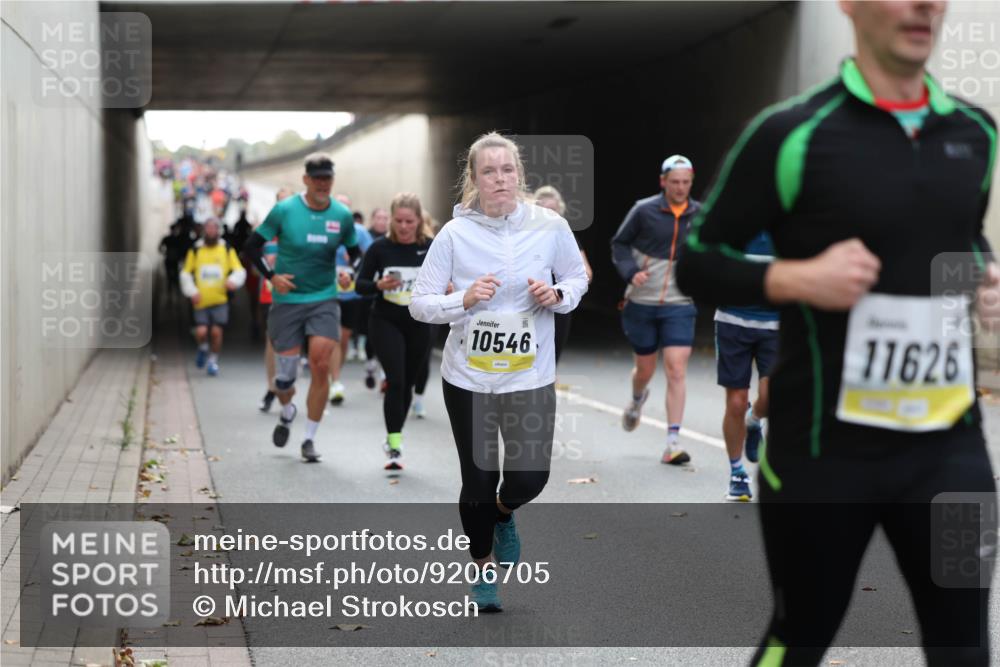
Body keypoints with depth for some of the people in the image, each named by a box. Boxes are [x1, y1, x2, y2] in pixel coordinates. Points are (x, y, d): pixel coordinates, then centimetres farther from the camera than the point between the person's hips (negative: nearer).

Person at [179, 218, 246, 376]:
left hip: (220, 300, 0)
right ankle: (203, 348, 21)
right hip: (201, 302, 0)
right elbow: (186, 274, 10)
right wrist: (192, 291, -4)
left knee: (216, 332, -6)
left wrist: (233, 280, -17)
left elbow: (239, 271, 4)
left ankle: (213, 360, 15)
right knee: (201, 332, -12)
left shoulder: (227, 251, 8)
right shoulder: (195, 251, 8)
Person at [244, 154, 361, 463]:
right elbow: (252, 246, 2)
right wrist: (271, 276, -9)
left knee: (321, 365, -13)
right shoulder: (284, 210, -5)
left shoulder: (342, 215, 2)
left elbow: (355, 252, 17)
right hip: (287, 300, -1)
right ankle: (286, 412, 39)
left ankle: (310, 438, 0)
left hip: (324, 300, 1)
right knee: (286, 373, 3)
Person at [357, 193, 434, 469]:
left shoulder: (431, 248, -6)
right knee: (395, 380, -14)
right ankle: (394, 445, -10)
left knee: (407, 384, 12)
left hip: (418, 324, 2)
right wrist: (379, 285, -22)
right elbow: (360, 285, -2)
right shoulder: (380, 248, -7)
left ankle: (393, 437, 31)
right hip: (385, 322, -2)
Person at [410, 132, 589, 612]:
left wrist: (558, 296, -12)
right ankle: (483, 569, 34)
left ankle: (503, 514, 32)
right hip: (467, 378, -1)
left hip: (530, 377, 1)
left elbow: (577, 278, 9)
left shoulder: (550, 226, -7)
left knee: (529, 478, -7)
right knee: (478, 480, 7)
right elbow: (419, 303, -6)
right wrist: (464, 300, -23)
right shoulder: (454, 234, -10)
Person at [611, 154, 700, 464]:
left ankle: (673, 442, -9)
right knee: (645, 368, 13)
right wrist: (631, 272, -13)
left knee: (677, 371, -11)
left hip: (680, 305, 0)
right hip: (642, 302, 0)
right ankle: (637, 400, 49)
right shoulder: (644, 211, -6)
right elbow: (619, 244, 3)